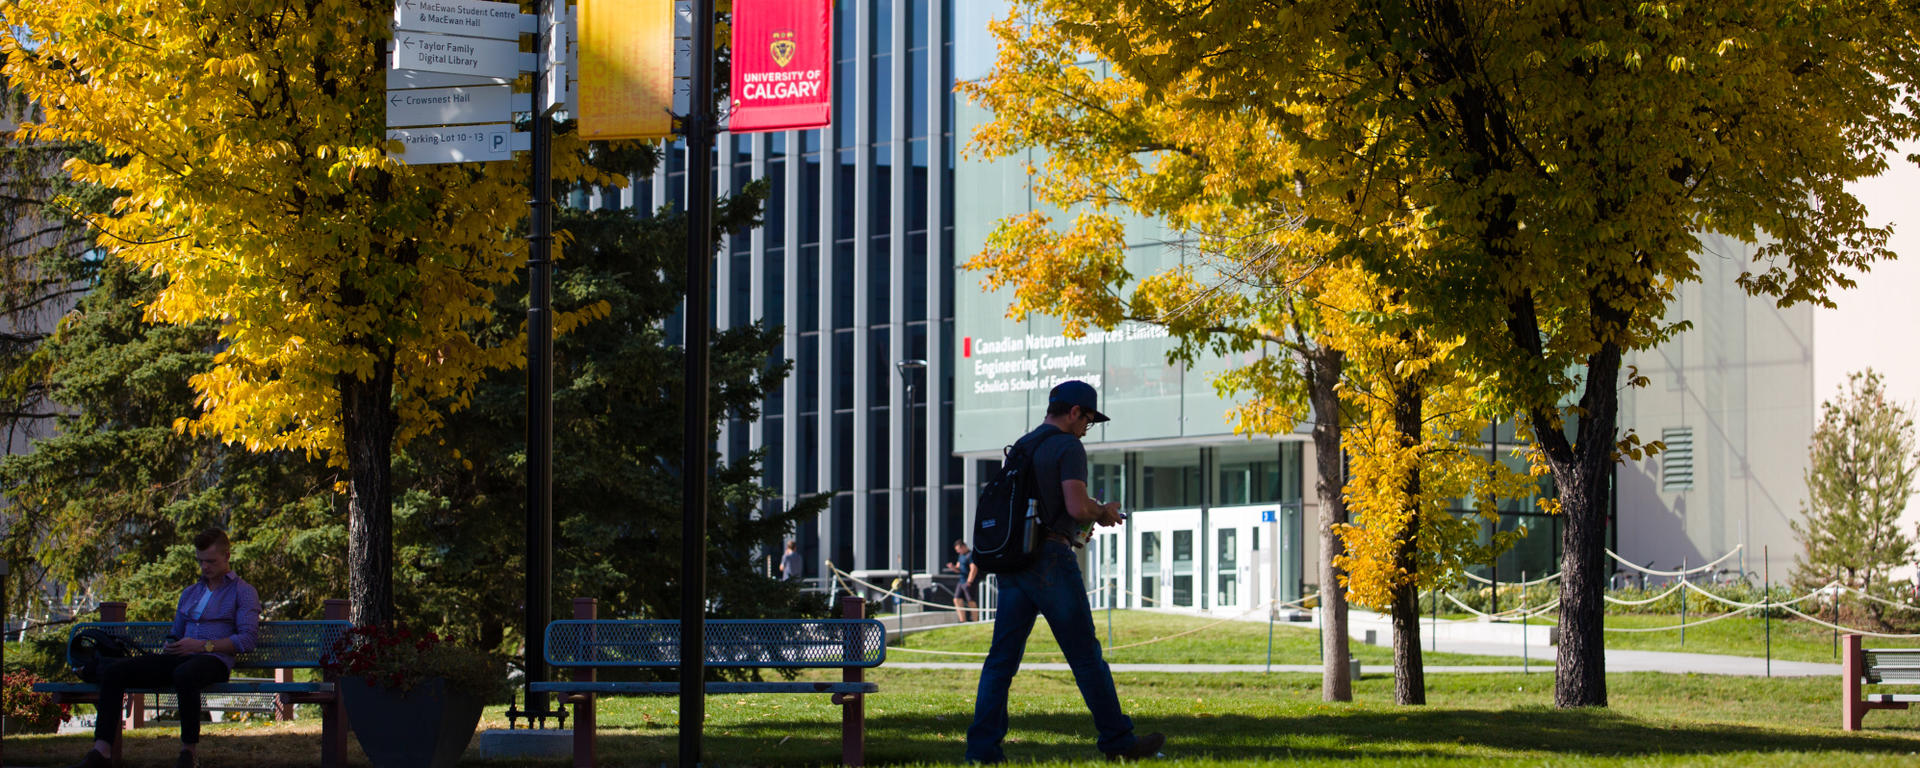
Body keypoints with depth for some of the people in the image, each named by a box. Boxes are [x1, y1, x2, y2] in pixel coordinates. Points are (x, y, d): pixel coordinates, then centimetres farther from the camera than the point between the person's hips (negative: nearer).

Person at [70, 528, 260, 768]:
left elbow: (247, 639, -4)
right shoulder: (189, 593, 30)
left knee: (184, 675, -44)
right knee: (113, 673, -15)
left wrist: (204, 646, -13)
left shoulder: (243, 592, 9)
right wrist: (166, 649, 7)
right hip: (179, 659, 7)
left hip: (214, 661, -7)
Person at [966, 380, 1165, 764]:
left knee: (1002, 657, 2)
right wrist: (1103, 512, 2)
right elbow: (1077, 506, -19)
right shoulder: (1068, 447, -7)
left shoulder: (1020, 448, 18)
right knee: (1085, 655, 1)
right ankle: (1117, 740, 8)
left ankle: (982, 747, -5)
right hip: (1050, 559, -7)